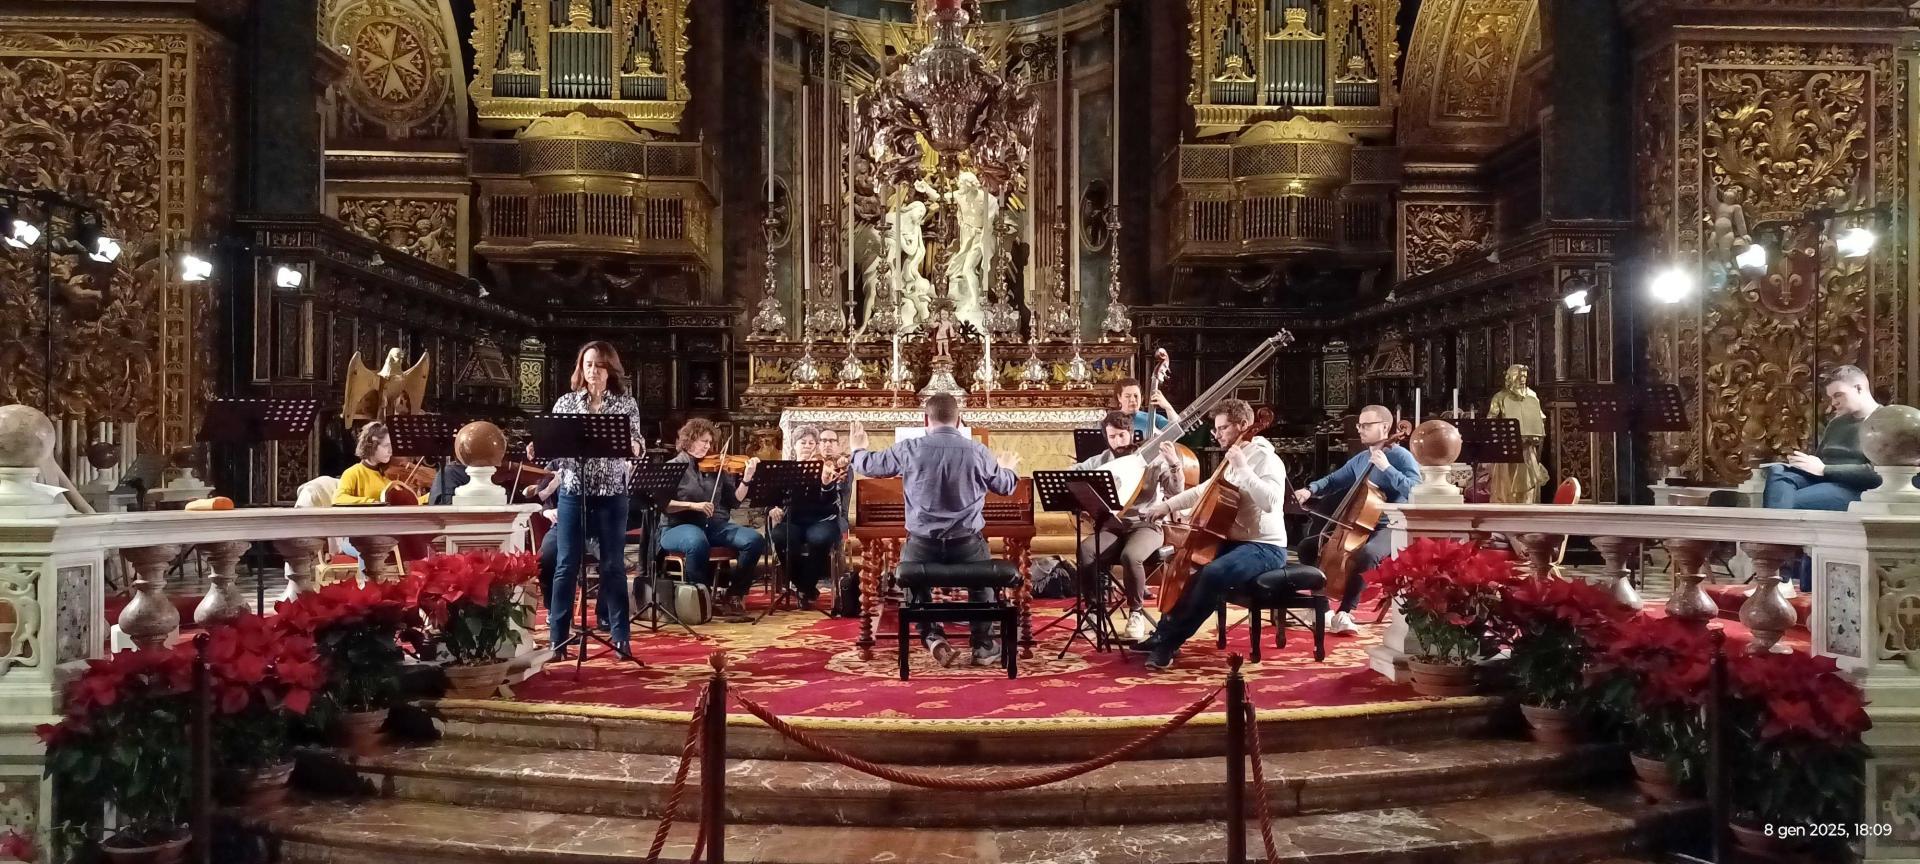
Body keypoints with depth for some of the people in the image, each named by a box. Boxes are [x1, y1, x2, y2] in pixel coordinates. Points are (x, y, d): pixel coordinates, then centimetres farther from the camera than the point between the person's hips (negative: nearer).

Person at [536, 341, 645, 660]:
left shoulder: (626, 404, 4)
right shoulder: (565, 403, 6)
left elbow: (637, 446, 0)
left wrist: (634, 446, -23)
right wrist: (537, 453, -15)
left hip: (612, 495, -1)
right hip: (572, 494, 1)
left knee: (613, 565, 4)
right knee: (566, 566, 2)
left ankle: (620, 637, 12)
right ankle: (558, 639, 10)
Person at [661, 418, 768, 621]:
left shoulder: (715, 468, 13)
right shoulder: (673, 467, 2)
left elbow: (734, 500, 7)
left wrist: (747, 478, -7)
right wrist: (692, 505, -21)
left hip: (715, 526, 5)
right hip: (679, 527, -5)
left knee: (755, 540, -20)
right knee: (698, 542, -41)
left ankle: (734, 597, -8)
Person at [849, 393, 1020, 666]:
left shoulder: (909, 449, -5)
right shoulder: (978, 451, -3)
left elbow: (869, 466, 11)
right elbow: (1005, 486, 14)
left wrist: (858, 449, 35)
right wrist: (1008, 467, 39)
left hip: (922, 545, -1)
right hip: (967, 545, 1)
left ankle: (932, 636, 13)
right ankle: (984, 645, 27)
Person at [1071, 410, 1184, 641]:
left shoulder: (1152, 459, 0)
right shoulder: (1100, 461, 8)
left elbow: (1176, 492, -9)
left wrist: (1174, 464, -25)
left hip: (1145, 525, -3)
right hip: (1112, 526, 3)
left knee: (1130, 556, -36)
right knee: (1085, 551, -29)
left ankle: (1136, 611, -14)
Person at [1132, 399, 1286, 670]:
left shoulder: (1266, 458, -13)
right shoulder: (1232, 462, 15)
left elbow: (1270, 501, -31)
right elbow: (1203, 491, 26)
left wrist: (1242, 468, -30)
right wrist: (1168, 505, 17)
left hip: (1265, 548, -10)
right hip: (1235, 542, 10)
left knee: (1212, 574, -32)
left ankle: (1168, 641, -19)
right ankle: (1165, 636, 11)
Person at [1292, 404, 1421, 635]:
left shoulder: (1401, 456, -9)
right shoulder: (1360, 459, 13)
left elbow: (1416, 491, -22)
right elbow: (1334, 480, 18)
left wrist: (1387, 468, -27)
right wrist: (1311, 490, -2)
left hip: (1388, 529, -8)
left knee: (1366, 554, -40)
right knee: (1308, 547, 4)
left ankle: (1344, 612, -32)